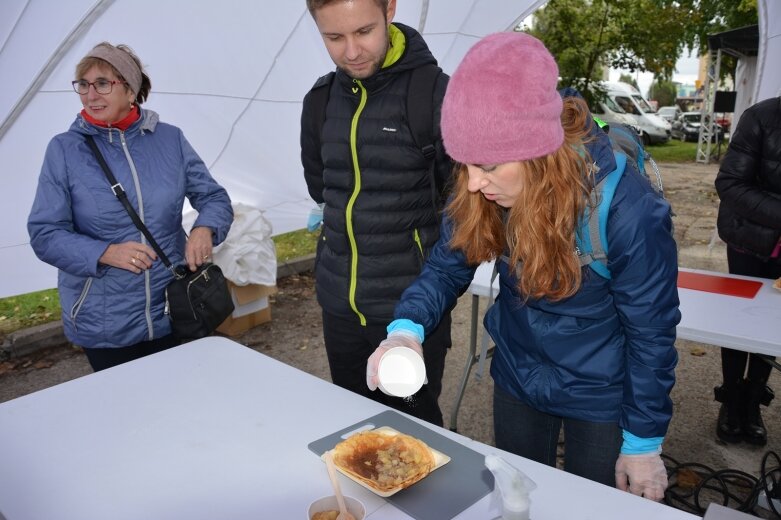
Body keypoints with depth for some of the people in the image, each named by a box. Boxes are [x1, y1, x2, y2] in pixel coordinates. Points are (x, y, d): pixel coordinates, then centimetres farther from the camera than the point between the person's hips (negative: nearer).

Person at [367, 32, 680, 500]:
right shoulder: (479, 192, -17)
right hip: (516, 380, 4)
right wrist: (408, 329, -27)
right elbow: (448, 266, -7)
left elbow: (652, 329, -19)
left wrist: (644, 442, -10)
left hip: (600, 396, -3)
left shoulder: (627, 208, -29)